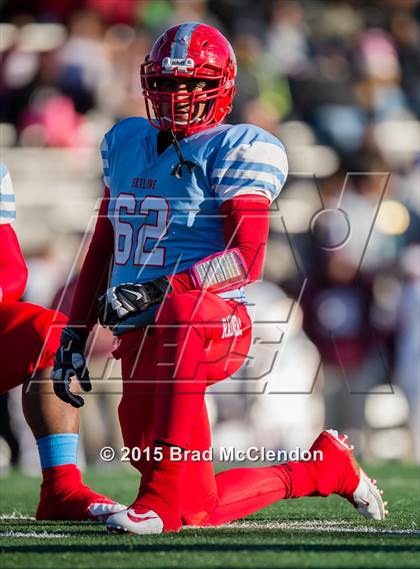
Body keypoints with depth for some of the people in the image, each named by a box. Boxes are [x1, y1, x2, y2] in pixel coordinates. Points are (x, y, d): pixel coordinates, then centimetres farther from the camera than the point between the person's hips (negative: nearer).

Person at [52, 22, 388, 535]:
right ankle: (327, 467, 30)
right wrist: (75, 334, 15)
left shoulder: (235, 152, -5)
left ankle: (165, 494, -43)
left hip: (213, 322, -7)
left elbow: (247, 260, -17)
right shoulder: (126, 144, 16)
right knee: (202, 510, 3)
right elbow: (102, 248, 22)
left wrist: (158, 290, -27)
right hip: (139, 339, 7)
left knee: (181, 308, -45)